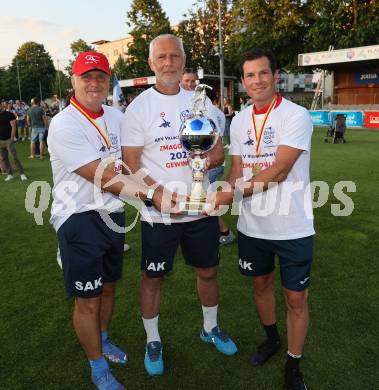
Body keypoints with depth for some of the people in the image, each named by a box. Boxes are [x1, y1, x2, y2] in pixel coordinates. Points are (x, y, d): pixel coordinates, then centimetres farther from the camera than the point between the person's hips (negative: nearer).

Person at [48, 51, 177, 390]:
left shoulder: (117, 117, 5)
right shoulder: (63, 125, -17)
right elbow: (103, 178, -25)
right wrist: (152, 193, -28)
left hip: (113, 214, 7)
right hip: (79, 219, -6)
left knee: (108, 285, 22)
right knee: (87, 300, 7)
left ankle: (102, 341, 48)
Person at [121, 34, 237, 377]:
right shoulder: (139, 107, -5)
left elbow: (219, 153, 7)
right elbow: (131, 164, -9)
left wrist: (207, 159, -17)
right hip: (159, 212, -3)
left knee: (208, 271, 17)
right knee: (152, 277, 10)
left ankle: (210, 328, 43)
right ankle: (153, 341, 35)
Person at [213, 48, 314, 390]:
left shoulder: (296, 116, -12)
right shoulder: (239, 121, 5)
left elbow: (279, 171, -21)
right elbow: (237, 170, 8)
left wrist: (232, 195, -21)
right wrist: (225, 196, -11)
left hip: (292, 227, -5)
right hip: (251, 225, 5)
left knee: (296, 297, 8)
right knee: (261, 283, 21)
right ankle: (272, 339, 47)